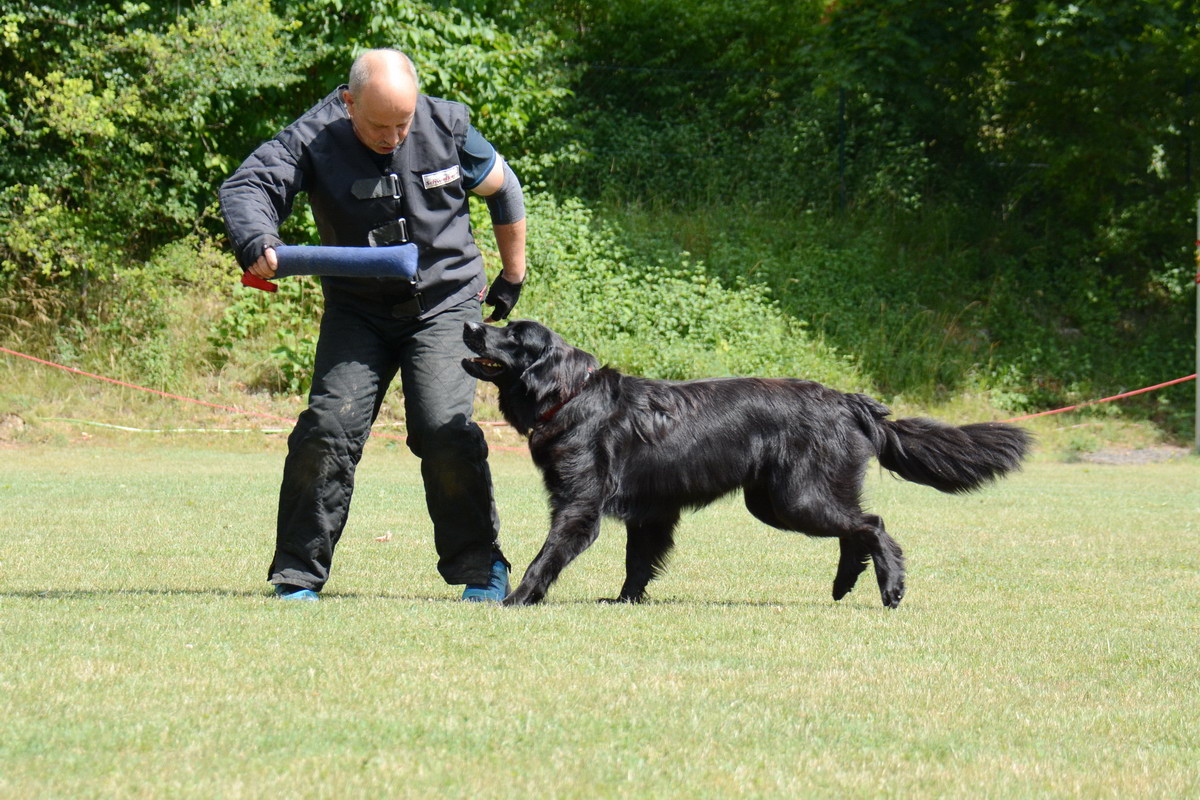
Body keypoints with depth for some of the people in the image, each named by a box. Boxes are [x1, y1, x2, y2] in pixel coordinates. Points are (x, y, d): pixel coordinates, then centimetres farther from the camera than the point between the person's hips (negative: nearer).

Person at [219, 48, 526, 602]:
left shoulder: (447, 127, -10)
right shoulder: (315, 139, -15)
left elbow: (502, 190, 7)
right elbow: (247, 185, -26)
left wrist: (512, 276, 15)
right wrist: (255, 240, -48)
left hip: (445, 303, -1)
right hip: (356, 310, 1)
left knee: (444, 427, -17)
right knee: (328, 427, -10)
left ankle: (479, 566, -1)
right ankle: (299, 575, 1)